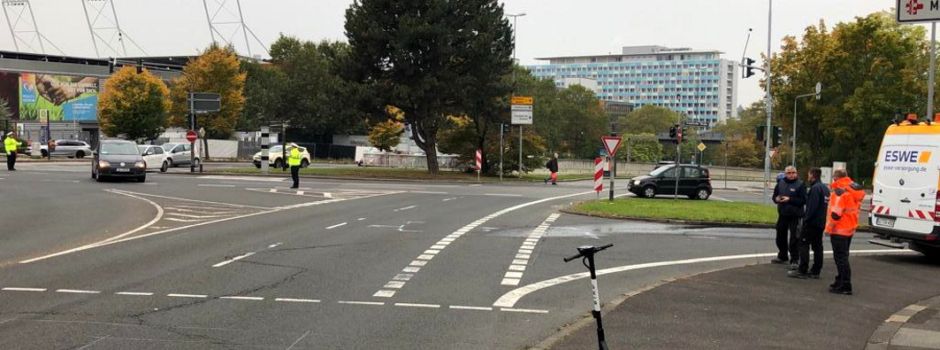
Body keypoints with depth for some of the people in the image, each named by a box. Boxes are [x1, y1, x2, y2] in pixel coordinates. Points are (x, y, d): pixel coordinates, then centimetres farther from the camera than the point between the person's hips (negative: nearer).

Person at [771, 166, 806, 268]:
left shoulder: (800, 185, -6)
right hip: (782, 215, 6)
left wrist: (790, 199, -20)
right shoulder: (781, 183, 8)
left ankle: (794, 260, 1)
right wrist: (776, 199, -6)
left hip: (795, 216, -6)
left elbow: (803, 200, -12)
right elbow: (774, 196, 17)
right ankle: (782, 257, 33)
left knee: (794, 239, -6)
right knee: (780, 237, 16)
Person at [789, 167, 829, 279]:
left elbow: (812, 206, -22)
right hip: (821, 223, 10)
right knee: (817, 246, 11)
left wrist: (806, 218, -17)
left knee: (803, 245, -5)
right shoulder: (825, 188, 14)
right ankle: (815, 271, 14)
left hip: (812, 222, -9)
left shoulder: (815, 188, -16)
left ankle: (802, 271, -6)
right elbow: (826, 205, 18)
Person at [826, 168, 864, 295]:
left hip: (839, 230, -10)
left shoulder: (840, 191, -18)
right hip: (850, 229, 10)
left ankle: (845, 286, -7)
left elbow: (836, 212, -23)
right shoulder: (855, 190, 14)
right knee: (843, 257, 19)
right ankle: (840, 282, 28)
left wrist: (829, 227, -15)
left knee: (841, 257, -6)